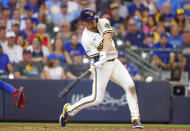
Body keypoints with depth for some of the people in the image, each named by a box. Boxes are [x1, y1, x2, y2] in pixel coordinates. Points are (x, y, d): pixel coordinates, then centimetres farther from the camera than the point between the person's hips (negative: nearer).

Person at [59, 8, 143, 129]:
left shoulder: (103, 23, 0)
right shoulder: (86, 38, -13)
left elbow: (108, 37, -18)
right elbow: (95, 57, -18)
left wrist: (104, 53, -34)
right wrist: (99, 62, -41)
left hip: (115, 62, 5)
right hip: (101, 66, -5)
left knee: (130, 86, -11)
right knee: (97, 99, -11)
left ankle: (135, 119, -10)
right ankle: (69, 110, 8)